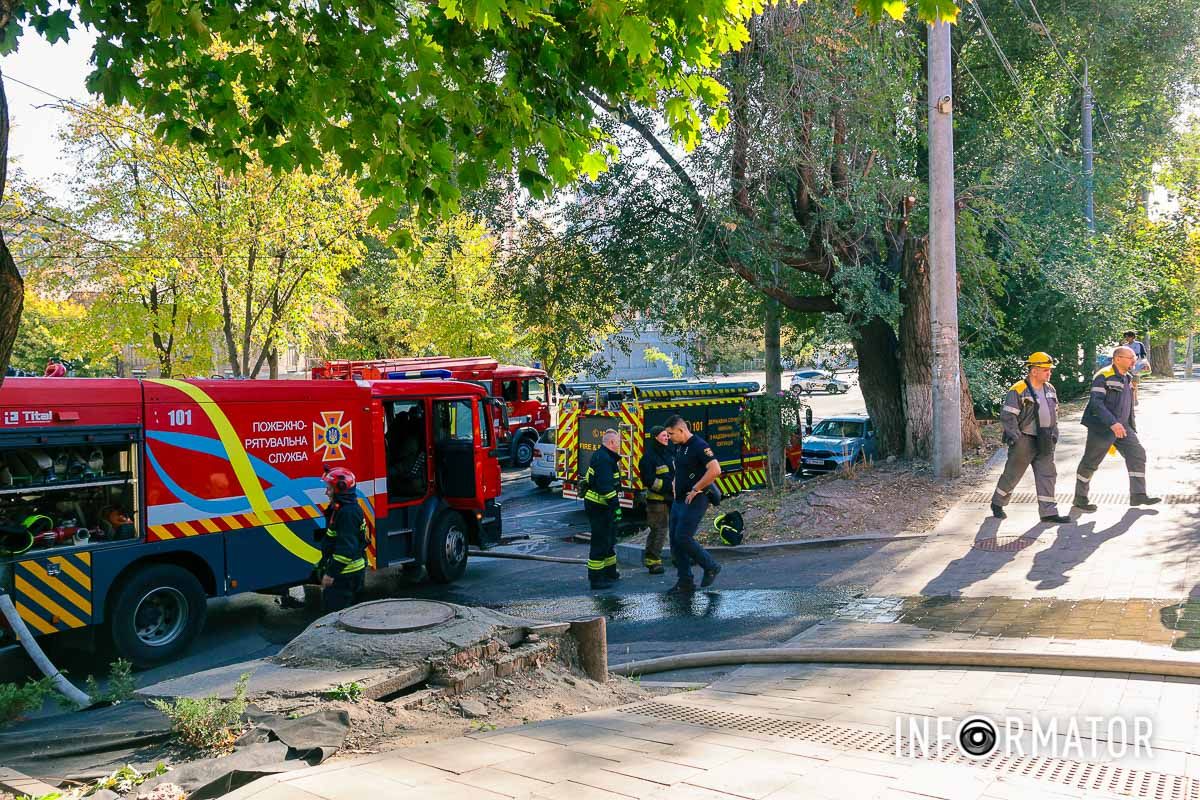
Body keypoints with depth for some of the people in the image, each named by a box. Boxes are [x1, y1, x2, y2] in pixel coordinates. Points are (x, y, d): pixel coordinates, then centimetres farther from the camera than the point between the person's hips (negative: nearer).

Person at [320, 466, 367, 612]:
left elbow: (346, 548, -26)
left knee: (336, 611, -8)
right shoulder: (340, 509, 13)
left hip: (345, 573, -11)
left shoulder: (348, 512, -20)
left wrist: (332, 573, -23)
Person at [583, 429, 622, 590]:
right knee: (600, 542, -5)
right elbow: (605, 486, -27)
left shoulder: (603, 456, 14)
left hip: (601, 505, 11)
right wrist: (615, 506, -27)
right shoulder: (603, 459, -20)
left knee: (609, 540, 21)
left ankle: (610, 572, 33)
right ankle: (596, 579, 0)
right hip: (599, 506, -11)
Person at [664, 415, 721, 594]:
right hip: (679, 500, 9)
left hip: (694, 501, -9)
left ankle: (711, 567, 6)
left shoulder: (699, 446, -15)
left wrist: (695, 489, -21)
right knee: (675, 541, 7)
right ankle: (685, 582, 14)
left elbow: (715, 470, -26)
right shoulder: (678, 447, 13)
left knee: (683, 538, -13)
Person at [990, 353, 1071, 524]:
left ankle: (1049, 512, 6)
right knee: (1012, 474, 4)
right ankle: (997, 503, 23)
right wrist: (1015, 438, -19)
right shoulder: (1018, 391, -15)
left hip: (1044, 442, 7)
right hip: (1024, 441, -7)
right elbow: (1007, 416, -16)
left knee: (1047, 474, 3)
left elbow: (1054, 413, 20)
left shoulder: (1050, 389, 9)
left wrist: (1054, 433, 11)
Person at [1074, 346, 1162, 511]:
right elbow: (1096, 403, -24)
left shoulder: (1127, 378, 13)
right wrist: (1112, 423, -31)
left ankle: (1138, 495, 3)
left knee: (1137, 454, -2)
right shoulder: (1103, 377, -15)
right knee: (1090, 462, 2)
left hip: (1122, 427, 8)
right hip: (1101, 428, -8)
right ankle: (1080, 498, 15)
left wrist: (1132, 427, 21)